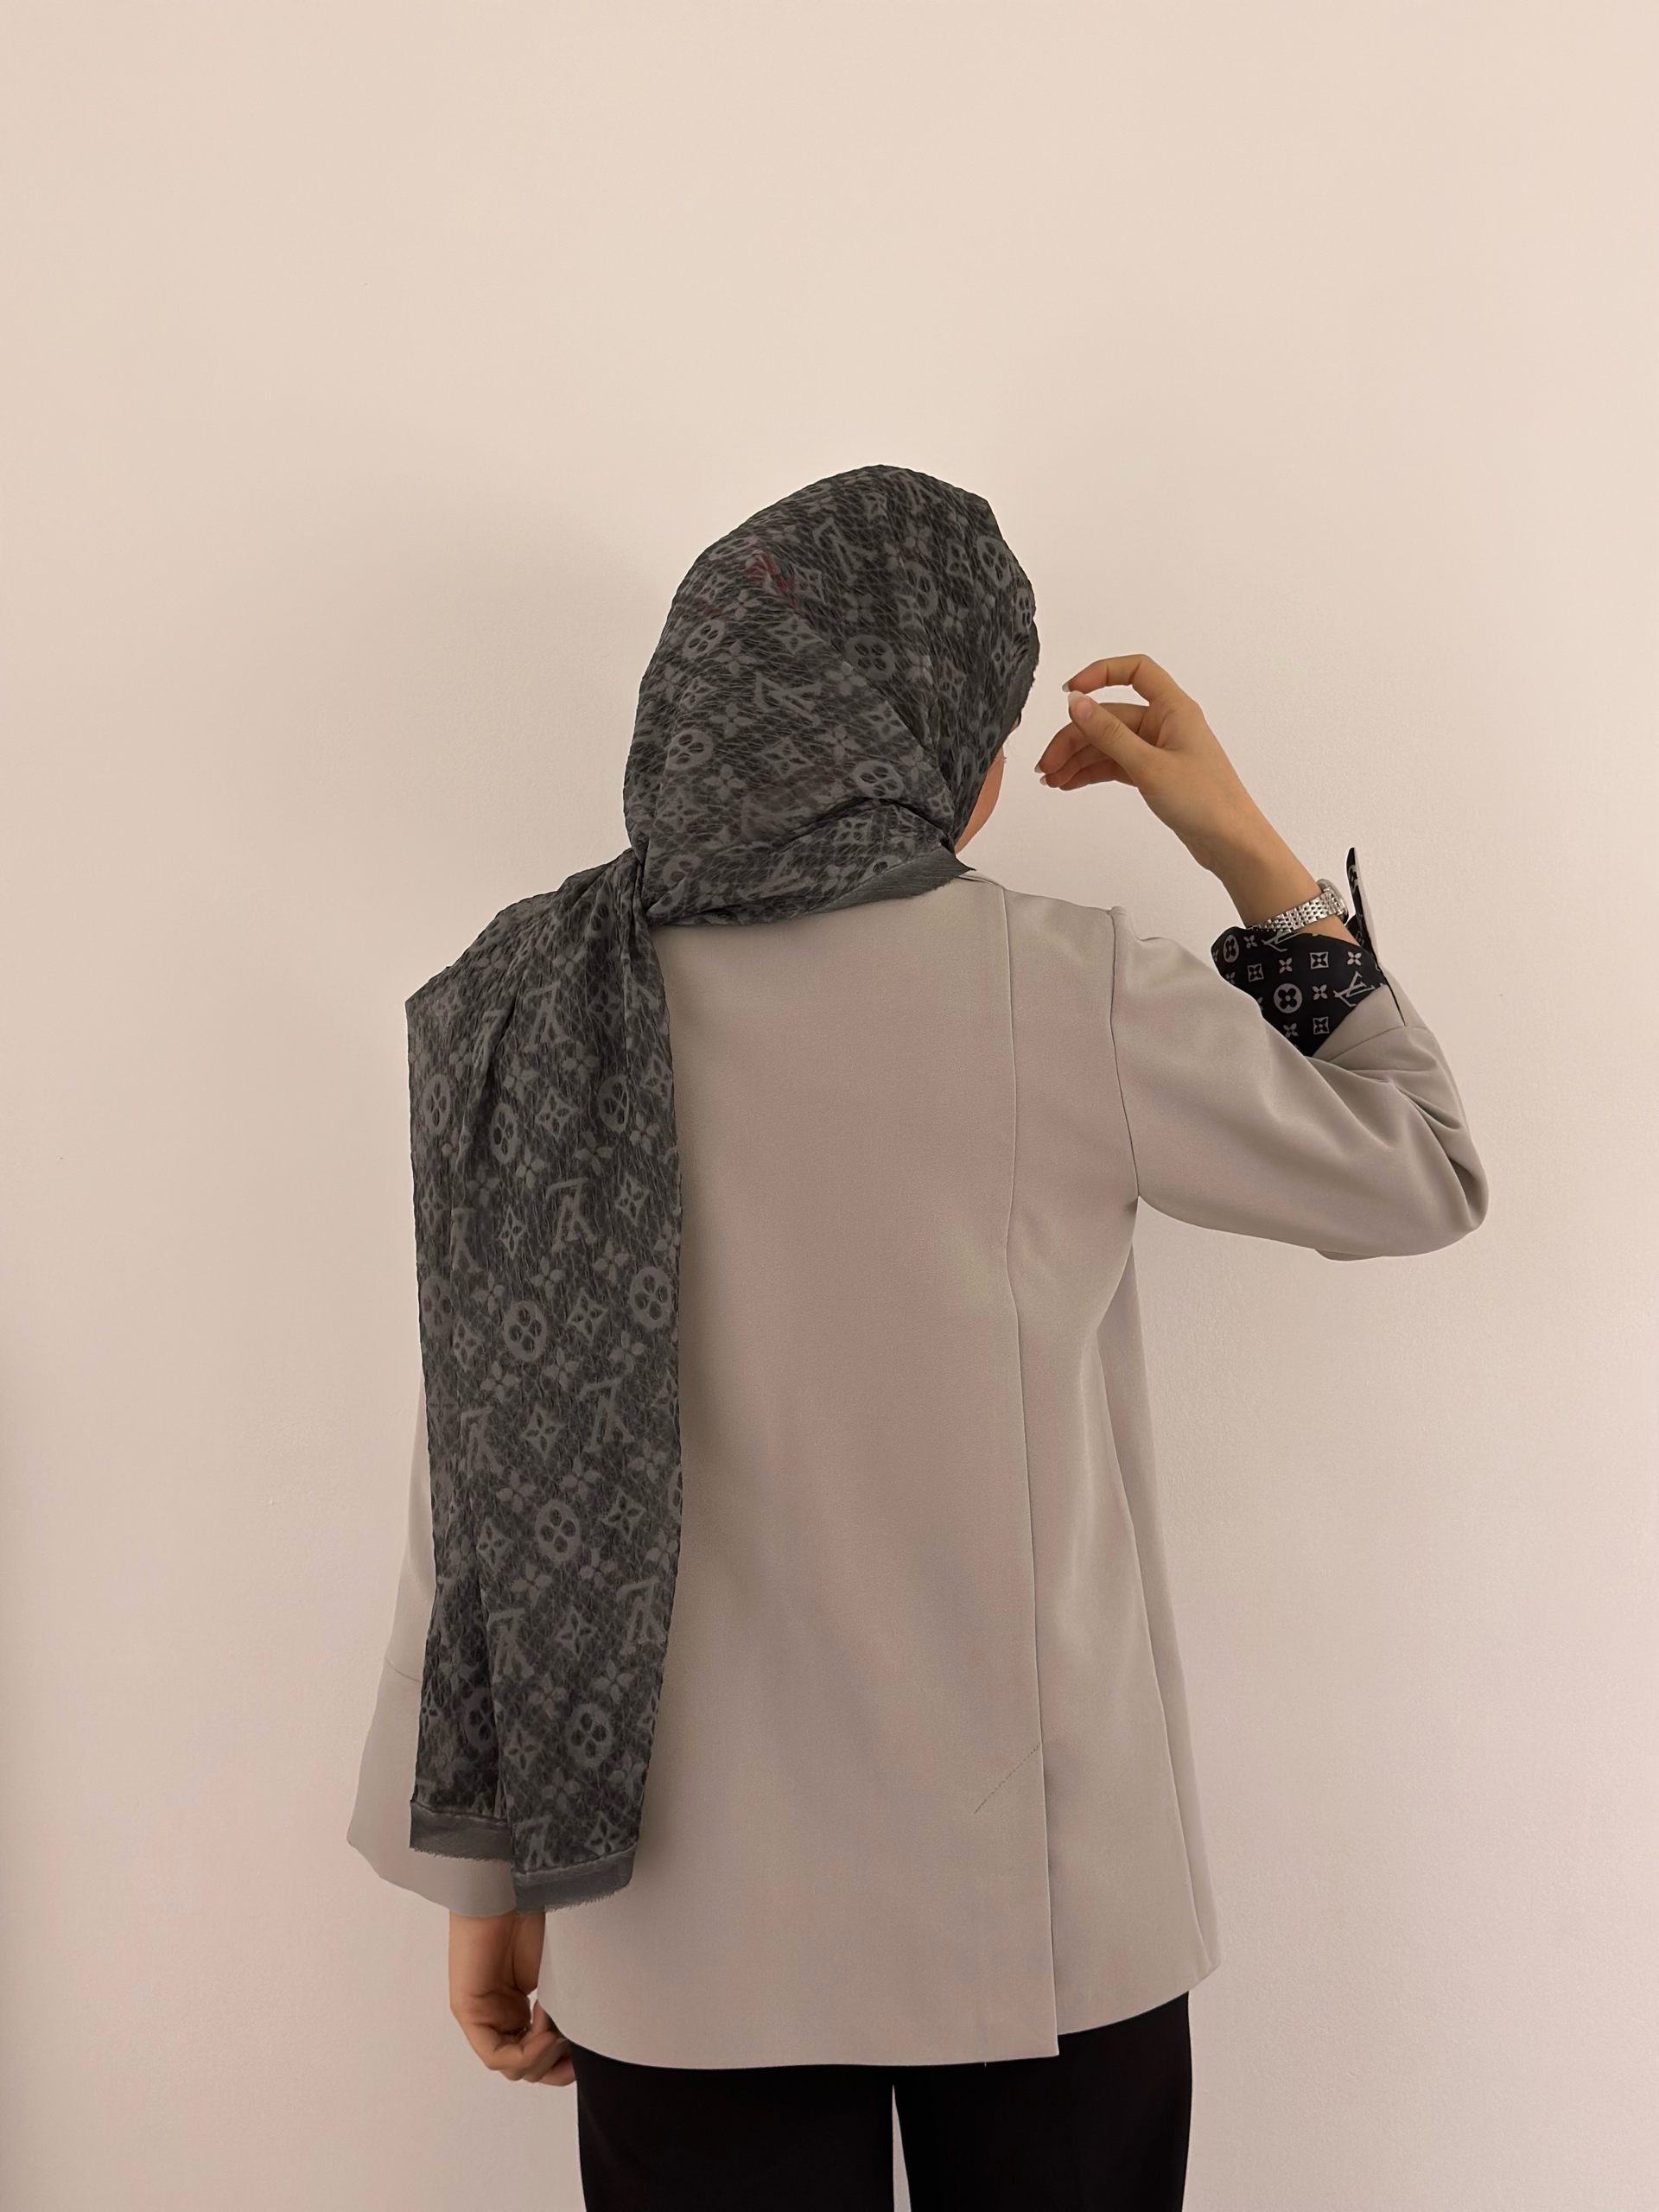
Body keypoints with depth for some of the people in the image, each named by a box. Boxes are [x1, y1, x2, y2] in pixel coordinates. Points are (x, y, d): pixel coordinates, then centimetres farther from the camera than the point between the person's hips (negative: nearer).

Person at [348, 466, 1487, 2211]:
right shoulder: (1069, 999, -14)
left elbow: (482, 1483, -5)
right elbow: (1422, 1174, 2)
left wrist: (488, 1877, 7)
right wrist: (1252, 855, 6)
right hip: (1037, 1910, -1)